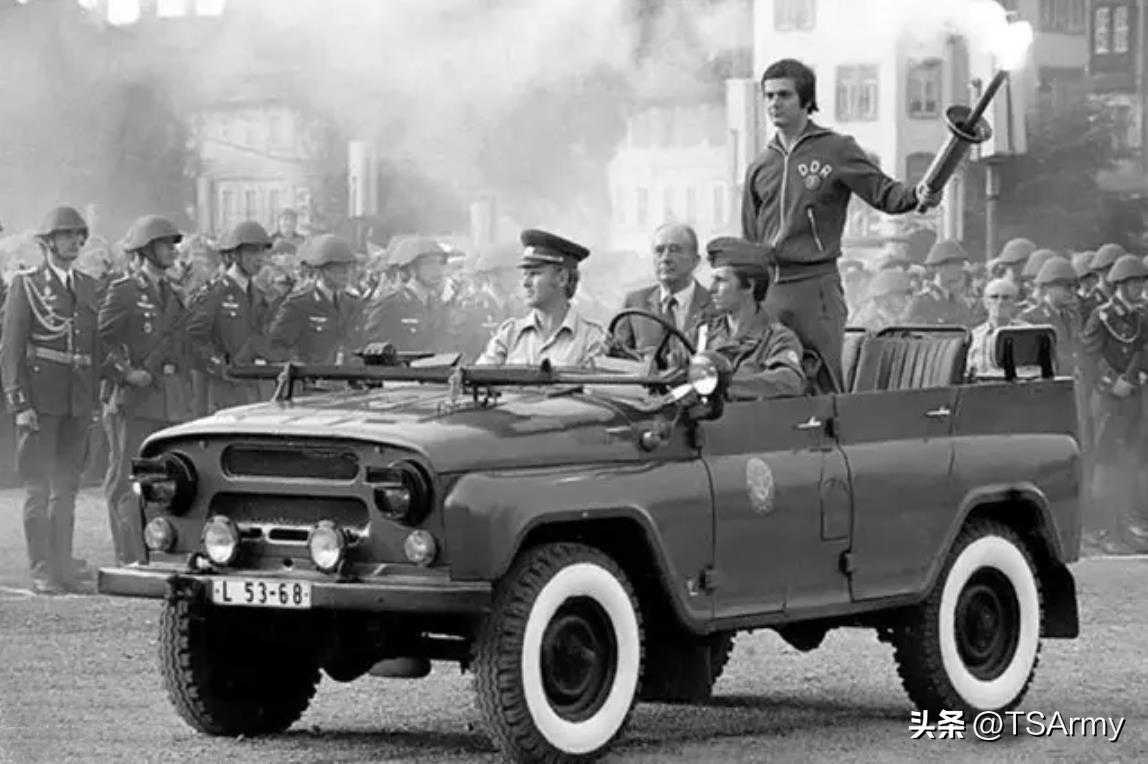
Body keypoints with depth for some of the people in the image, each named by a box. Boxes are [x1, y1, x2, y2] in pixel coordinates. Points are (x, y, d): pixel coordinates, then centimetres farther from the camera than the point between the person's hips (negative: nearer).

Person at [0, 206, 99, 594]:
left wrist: (95, 401, 11)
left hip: (79, 401, 5)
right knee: (39, 486, -3)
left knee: (67, 486, 9)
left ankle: (64, 566, 14)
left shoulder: (87, 286, 13)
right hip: (40, 399, -5)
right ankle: (42, 573, -1)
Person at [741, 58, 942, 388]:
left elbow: (883, 192, -2)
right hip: (768, 290, 4)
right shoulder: (759, 168, 16)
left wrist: (916, 196, -23)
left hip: (816, 283, -4)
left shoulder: (837, 150, 4)